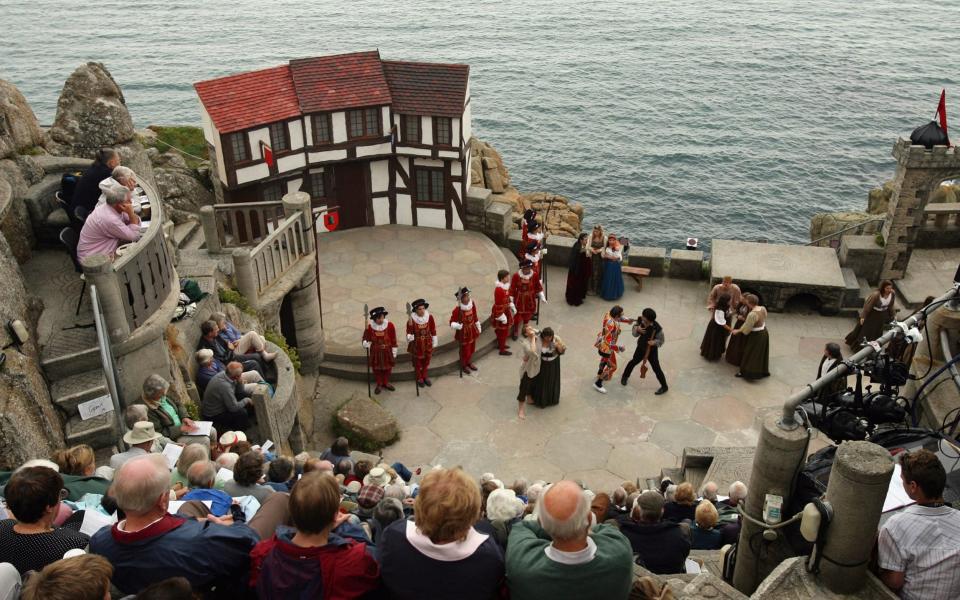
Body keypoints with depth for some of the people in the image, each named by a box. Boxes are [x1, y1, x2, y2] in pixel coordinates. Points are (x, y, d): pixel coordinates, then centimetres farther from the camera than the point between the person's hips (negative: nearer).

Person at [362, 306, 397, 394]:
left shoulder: (390, 325, -14)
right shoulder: (369, 327, -15)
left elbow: (394, 340, -6)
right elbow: (366, 338, -2)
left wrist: (394, 353, -2)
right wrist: (366, 343, -25)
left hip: (387, 352, 1)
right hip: (375, 353, -1)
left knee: (387, 368, 16)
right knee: (376, 369, 14)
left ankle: (386, 383, 39)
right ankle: (379, 384, 34)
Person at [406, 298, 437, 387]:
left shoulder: (429, 317, -13)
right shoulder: (411, 319, -22)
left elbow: (433, 331, -1)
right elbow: (409, 333, -16)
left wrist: (434, 343, 6)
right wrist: (410, 337, -39)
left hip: (427, 343, 3)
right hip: (416, 344, -3)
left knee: (426, 360, 20)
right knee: (417, 362, 16)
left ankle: (425, 376, 43)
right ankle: (419, 378, 37)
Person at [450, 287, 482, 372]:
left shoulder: (472, 304, -9)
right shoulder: (457, 309, -27)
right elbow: (452, 322, -20)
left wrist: (478, 326, 16)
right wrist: (457, 325, -42)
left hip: (472, 329, 6)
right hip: (463, 332, -6)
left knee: (472, 348, 22)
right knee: (465, 350, 10)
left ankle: (469, 362, 47)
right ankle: (464, 365, 36)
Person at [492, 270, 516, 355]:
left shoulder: (505, 285, -2)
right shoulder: (499, 289, -32)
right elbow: (498, 304, -27)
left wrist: (512, 306, 18)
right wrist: (502, 317, -22)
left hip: (506, 310, 9)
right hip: (501, 312, -9)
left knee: (501, 331, 26)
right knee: (503, 331, 6)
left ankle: (500, 344, 45)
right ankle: (502, 350, 21)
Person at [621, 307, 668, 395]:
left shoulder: (657, 328, -33)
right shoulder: (640, 321, -22)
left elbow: (661, 340, -17)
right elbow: (635, 334, -11)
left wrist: (654, 342, -39)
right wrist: (637, 329, -34)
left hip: (652, 351, -4)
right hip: (641, 348, 4)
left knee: (656, 369, 7)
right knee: (634, 361, 25)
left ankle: (664, 387, 29)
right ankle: (625, 376, 52)